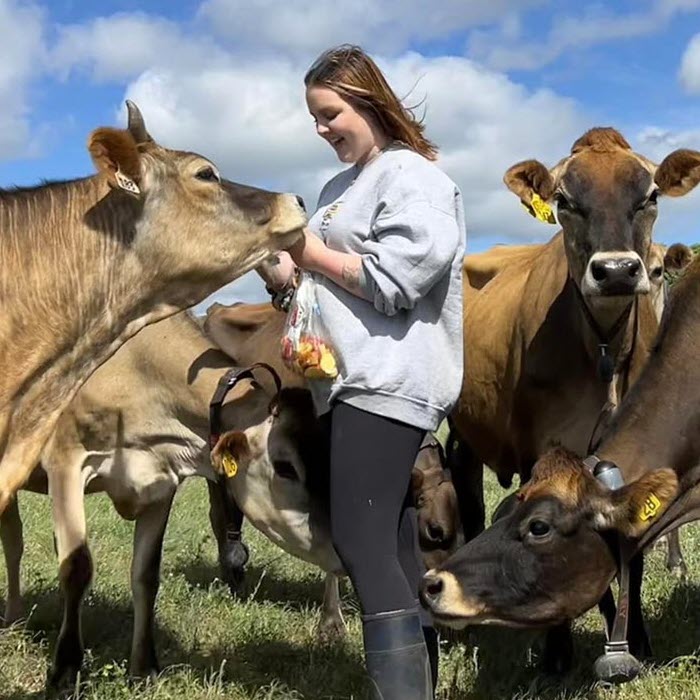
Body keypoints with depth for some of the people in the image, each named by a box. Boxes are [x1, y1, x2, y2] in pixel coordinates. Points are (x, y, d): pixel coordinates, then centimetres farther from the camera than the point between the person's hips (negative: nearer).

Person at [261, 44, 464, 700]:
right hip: (353, 384, 10)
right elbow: (320, 270, 23)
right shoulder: (342, 186, 22)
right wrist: (281, 268, 2)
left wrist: (309, 250, -7)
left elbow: (391, 281, -17)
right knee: (393, 545, 12)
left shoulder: (412, 176, -6)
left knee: (360, 543, -15)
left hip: (388, 384, -10)